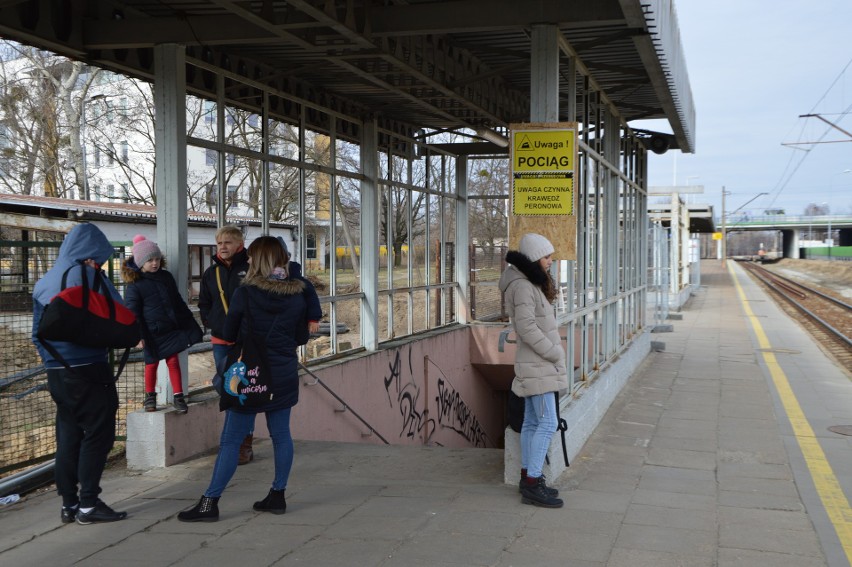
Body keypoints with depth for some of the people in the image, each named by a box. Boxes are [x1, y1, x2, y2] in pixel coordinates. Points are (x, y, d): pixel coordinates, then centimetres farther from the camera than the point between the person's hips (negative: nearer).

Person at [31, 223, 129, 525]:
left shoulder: (44, 282, 13)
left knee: (68, 436, 12)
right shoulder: (88, 275, -8)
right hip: (88, 368, -7)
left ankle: (69, 504, 16)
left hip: (56, 372, 7)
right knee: (98, 433, 0)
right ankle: (88, 503, 0)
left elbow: (38, 333, 16)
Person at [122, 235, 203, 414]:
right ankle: (150, 396, 25)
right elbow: (132, 312, -9)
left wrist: (190, 322, 16)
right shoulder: (135, 285, -9)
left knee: (174, 361, 2)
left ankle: (178, 396, 8)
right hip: (152, 333, -4)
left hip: (172, 329, 4)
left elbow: (178, 302, 16)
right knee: (152, 364, 8)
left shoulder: (166, 277, 7)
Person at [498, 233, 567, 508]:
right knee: (548, 423, -11)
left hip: (538, 365, 10)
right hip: (537, 367, -10)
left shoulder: (531, 284, 15)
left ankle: (528, 477, 20)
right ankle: (532, 485, -10)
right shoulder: (522, 286, -17)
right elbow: (527, 327, -23)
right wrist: (555, 353, -15)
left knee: (532, 422, 13)